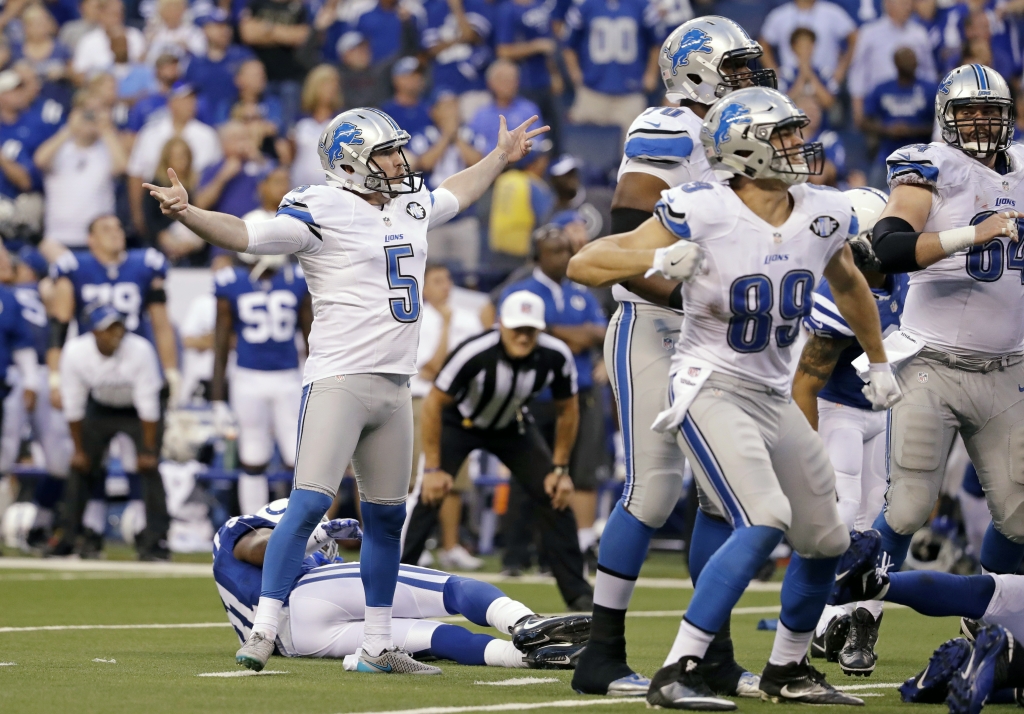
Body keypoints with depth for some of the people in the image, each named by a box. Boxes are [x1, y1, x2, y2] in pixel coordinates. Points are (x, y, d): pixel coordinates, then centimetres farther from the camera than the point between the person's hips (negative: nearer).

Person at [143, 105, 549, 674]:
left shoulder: (412, 205, 14)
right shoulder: (323, 211, -9)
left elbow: (457, 194, 37)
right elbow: (244, 235, -16)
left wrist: (503, 156, 47)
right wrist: (187, 213, -31)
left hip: (394, 387, 7)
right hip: (339, 380, -7)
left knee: (387, 518, 11)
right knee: (310, 504, -16)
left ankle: (379, 647, 19)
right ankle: (264, 630, -15)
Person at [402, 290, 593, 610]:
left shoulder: (556, 357, -25)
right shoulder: (474, 354, -37)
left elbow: (567, 410, -6)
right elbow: (433, 404, -26)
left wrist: (560, 468, -5)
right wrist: (432, 468, -24)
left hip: (512, 426, 3)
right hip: (459, 422, -3)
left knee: (556, 496, -6)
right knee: (429, 496, -19)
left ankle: (577, 592, 4)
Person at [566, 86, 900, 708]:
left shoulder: (824, 216, -1)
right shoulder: (703, 214, -18)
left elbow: (849, 285, 24)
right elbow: (584, 264, -16)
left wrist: (879, 361, 31)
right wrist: (657, 260, -33)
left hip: (775, 400, 7)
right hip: (712, 392, -7)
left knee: (826, 539, 12)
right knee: (765, 522, -25)